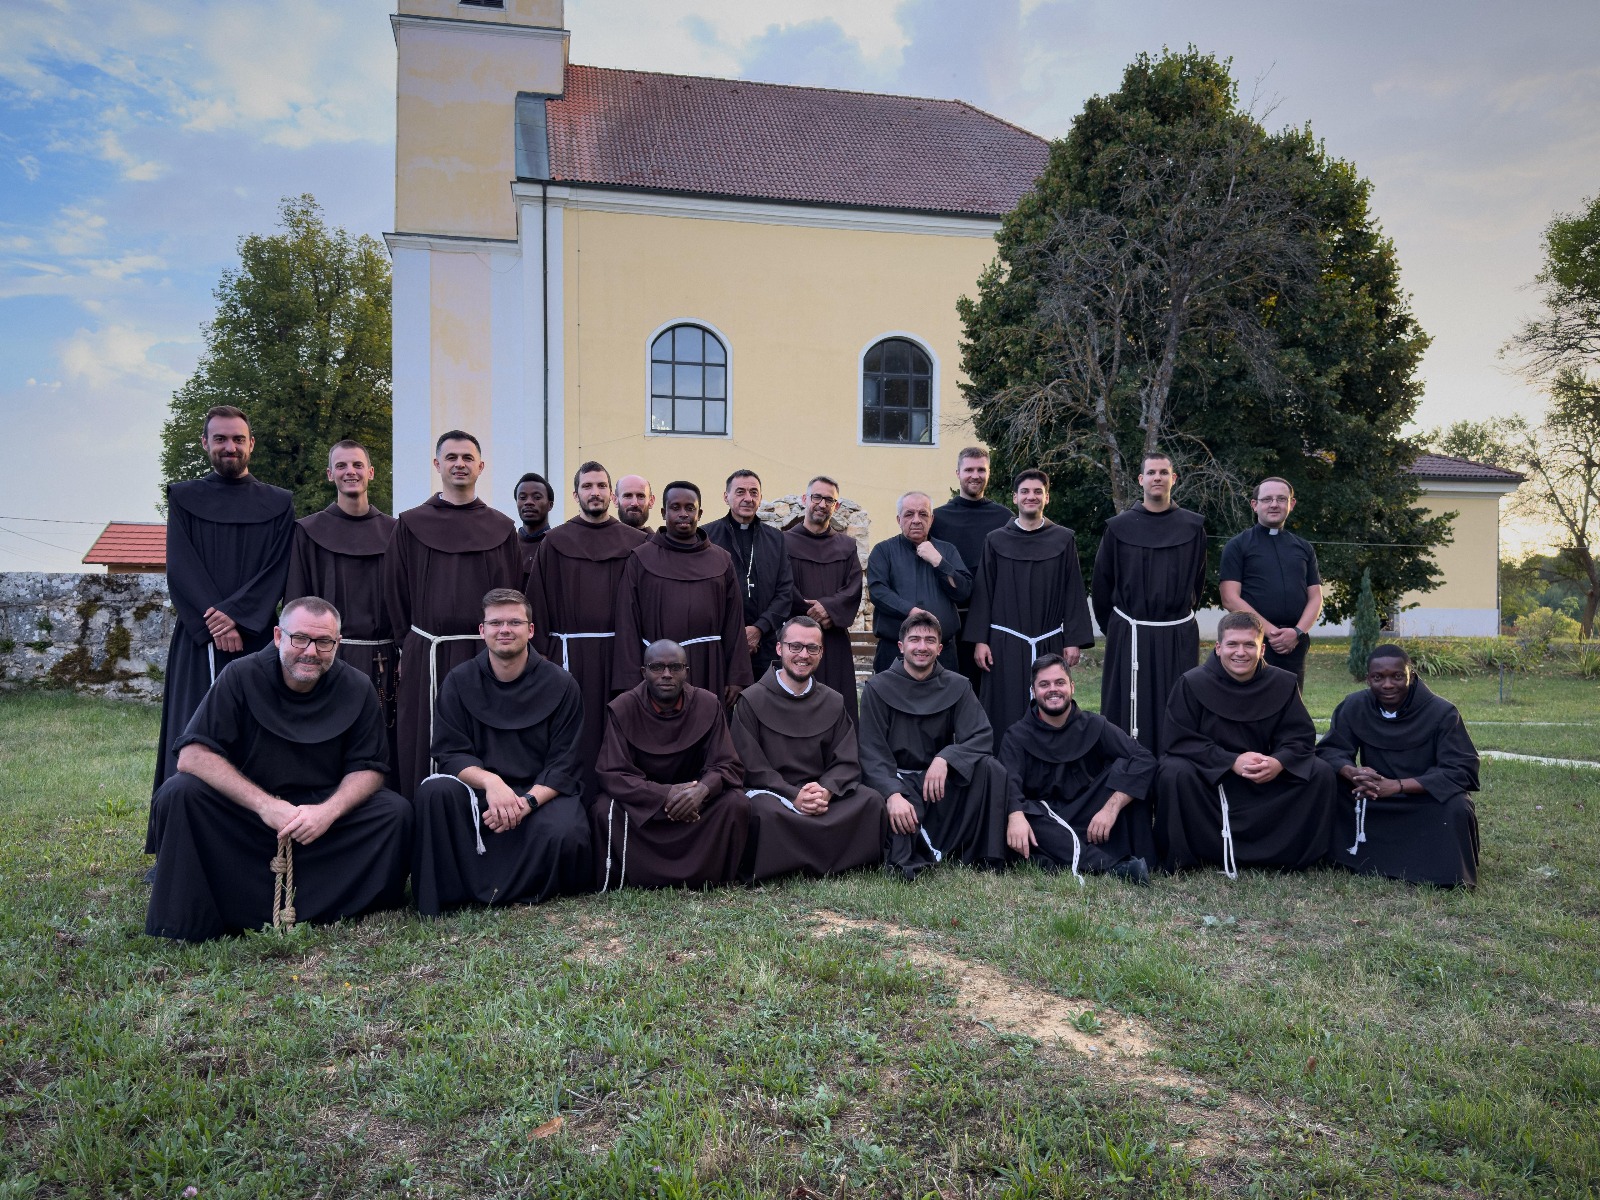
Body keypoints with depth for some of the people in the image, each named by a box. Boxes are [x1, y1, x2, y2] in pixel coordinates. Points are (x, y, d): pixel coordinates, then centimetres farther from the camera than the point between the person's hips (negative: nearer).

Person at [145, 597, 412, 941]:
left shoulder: (357, 689, -7)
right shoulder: (241, 676, -12)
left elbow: (367, 769, -5)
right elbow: (192, 755, -19)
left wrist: (330, 810, -27)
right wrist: (264, 804, -29)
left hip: (323, 810, 1)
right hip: (245, 808, -1)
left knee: (395, 810, -21)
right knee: (179, 793, -27)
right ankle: (184, 923, -15)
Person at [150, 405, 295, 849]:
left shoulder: (278, 505, 9)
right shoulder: (184, 498, 10)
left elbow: (277, 572, 0)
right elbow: (179, 569, 0)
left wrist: (237, 615, -14)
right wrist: (213, 621, -13)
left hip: (256, 641, 0)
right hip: (198, 640, 0)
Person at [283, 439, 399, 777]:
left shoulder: (391, 531, 10)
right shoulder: (309, 532, 4)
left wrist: (405, 656, 3)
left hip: (383, 660, 2)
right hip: (330, 657, -2)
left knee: (383, 755, 3)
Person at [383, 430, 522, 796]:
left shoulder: (501, 528, 8)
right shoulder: (411, 525, 6)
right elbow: (395, 594, 7)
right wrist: (408, 647, 5)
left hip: (487, 659, 0)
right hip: (426, 660, 0)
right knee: (425, 753, 2)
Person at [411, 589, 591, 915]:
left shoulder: (560, 685, -3)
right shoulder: (459, 682, 0)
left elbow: (563, 764, -6)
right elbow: (450, 754, -6)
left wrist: (527, 802, -24)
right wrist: (489, 781, -27)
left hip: (543, 792, -1)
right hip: (479, 790, 1)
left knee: (562, 833, -33)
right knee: (435, 791, -29)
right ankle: (443, 894, -17)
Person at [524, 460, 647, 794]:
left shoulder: (634, 542, 7)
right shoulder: (555, 542, 7)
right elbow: (537, 603, 4)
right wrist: (542, 653, -3)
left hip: (620, 653, 1)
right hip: (570, 655, -1)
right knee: (575, 738, 1)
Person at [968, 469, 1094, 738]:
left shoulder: (1064, 540, 5)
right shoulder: (996, 541, 5)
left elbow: (1074, 593, 4)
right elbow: (983, 592, 3)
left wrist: (1074, 640, -2)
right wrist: (979, 640, -3)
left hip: (1049, 644, 1)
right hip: (1005, 645, 0)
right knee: (1007, 716, 1)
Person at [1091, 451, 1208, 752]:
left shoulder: (1193, 526, 3)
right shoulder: (1119, 527, 1)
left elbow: (1198, 580, 10)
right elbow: (1101, 583, 6)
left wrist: (1181, 616, 12)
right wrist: (1113, 628, 9)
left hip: (1178, 637, 1)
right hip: (1128, 636, 0)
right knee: (1127, 714, 3)